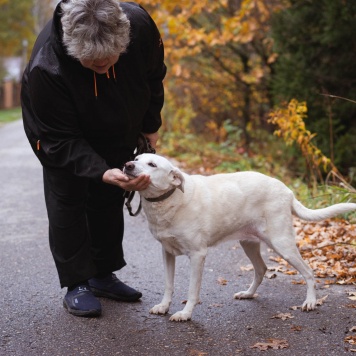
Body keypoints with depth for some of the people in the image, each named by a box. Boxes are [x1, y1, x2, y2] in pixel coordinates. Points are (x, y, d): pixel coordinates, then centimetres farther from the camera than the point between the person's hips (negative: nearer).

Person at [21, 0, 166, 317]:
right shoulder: (46, 68, -42)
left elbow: (154, 76, -9)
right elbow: (59, 139, -33)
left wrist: (151, 126, 0)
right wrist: (101, 172, -47)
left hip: (118, 134, 4)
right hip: (63, 140, -4)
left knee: (109, 201, 12)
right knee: (68, 204, -3)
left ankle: (103, 275, 27)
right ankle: (77, 285, 11)